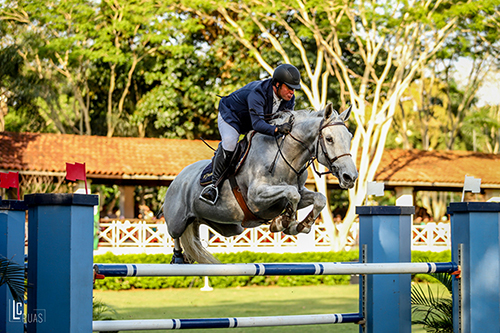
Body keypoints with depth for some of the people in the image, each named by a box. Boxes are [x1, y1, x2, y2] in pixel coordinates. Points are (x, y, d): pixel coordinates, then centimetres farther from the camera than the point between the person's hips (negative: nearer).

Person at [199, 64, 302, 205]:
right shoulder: (257, 94, -41)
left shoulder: (289, 99, -18)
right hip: (231, 116, -9)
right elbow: (257, 124, -50)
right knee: (229, 144, -29)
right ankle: (214, 183, -20)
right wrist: (276, 129, -65)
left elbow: (288, 121, -5)